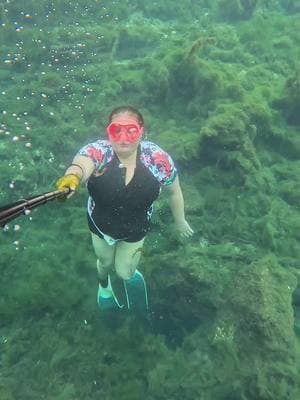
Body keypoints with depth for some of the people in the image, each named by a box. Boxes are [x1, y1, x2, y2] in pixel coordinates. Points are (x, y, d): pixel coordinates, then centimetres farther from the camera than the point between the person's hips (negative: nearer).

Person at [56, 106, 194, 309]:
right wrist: (73, 176, -77)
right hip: (101, 226, 1)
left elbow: (174, 191, -10)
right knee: (105, 262, 28)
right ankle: (104, 285, 68)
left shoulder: (158, 159, -26)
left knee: (124, 274, 17)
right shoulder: (98, 151, -31)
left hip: (135, 229, 0)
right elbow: (81, 163, -54)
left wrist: (180, 221, 4)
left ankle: (128, 267, 58)